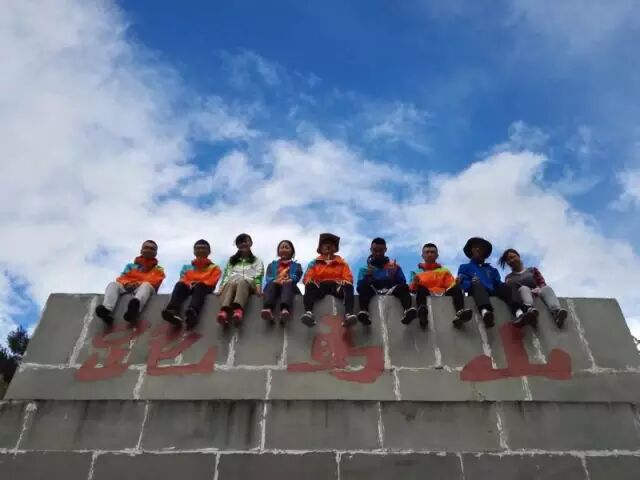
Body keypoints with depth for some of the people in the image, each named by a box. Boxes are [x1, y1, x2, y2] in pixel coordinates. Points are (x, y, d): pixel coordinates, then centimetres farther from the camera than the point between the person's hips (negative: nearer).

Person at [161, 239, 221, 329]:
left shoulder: (214, 268, 19)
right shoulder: (186, 267, 26)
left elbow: (211, 283, 4)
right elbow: (183, 281, 13)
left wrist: (197, 284, -13)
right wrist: (189, 284, -10)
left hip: (203, 288, -2)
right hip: (188, 288, 2)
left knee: (200, 286, -36)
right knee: (180, 284, -30)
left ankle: (192, 312, -65)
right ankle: (173, 311, -57)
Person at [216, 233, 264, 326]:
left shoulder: (257, 260, 26)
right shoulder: (231, 260, 32)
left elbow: (258, 275, 8)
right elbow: (226, 275, 18)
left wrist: (258, 287, -13)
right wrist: (221, 287, -2)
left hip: (248, 283, -1)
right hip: (232, 282, 2)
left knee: (242, 282, -39)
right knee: (230, 284, -37)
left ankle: (238, 310, -68)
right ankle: (224, 311, -66)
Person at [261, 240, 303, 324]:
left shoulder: (296, 265, 27)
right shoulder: (272, 265, 30)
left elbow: (296, 277, 5)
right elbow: (268, 277, 10)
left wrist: (287, 281, -19)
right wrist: (275, 281, -14)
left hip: (288, 286, -1)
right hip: (274, 285, 1)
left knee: (287, 285, -36)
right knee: (271, 284, -34)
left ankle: (285, 309, -66)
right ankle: (267, 309, -62)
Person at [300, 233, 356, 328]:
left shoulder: (342, 262, 22)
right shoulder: (315, 263, 21)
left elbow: (348, 278, 10)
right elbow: (307, 277, 9)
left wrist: (344, 282, -15)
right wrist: (309, 280, -16)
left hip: (337, 286, 0)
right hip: (320, 286, 0)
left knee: (349, 286, -33)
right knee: (309, 286, -33)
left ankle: (348, 314, -52)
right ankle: (308, 313, -53)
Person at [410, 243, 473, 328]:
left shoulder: (444, 271, 26)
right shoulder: (418, 271, 22)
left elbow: (452, 285, 11)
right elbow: (412, 289, 11)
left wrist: (457, 283, -11)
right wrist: (415, 283, -11)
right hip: (426, 294, -1)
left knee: (457, 287, -24)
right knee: (421, 288, -32)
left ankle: (460, 313, -50)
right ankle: (422, 312, -60)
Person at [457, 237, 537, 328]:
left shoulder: (492, 270, 34)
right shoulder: (465, 267, 23)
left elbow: (498, 284, 19)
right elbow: (463, 284, 5)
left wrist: (506, 285, -4)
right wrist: (471, 283, -16)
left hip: (493, 292, 4)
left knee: (510, 287, -23)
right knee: (477, 285, -35)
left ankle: (520, 314, -54)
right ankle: (485, 313, -66)